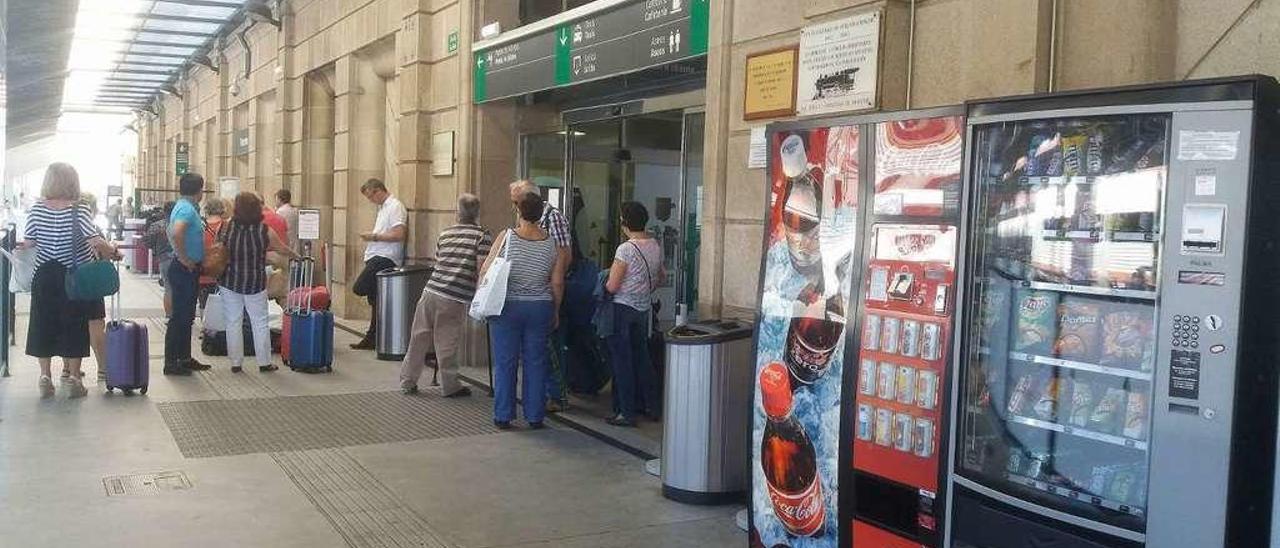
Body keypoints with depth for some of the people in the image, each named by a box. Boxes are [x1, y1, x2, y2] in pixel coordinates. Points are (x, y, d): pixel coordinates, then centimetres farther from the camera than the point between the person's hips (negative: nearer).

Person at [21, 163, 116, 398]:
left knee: (44, 324, 12)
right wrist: (112, 251, -4)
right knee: (74, 326, 7)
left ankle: (45, 377, 15)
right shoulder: (79, 211, -13)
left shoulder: (37, 209, -4)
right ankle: (73, 378, 12)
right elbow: (96, 242, -22)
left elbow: (27, 243, -2)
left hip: (45, 277, 3)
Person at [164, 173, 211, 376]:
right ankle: (171, 363, 1)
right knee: (180, 316, -5)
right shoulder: (187, 209, -18)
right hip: (185, 269, -10)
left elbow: (172, 233, 27)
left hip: (188, 269, 10)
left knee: (186, 316, 15)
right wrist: (183, 258, -24)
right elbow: (176, 234, -35)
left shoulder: (184, 206, 14)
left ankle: (185, 358, 23)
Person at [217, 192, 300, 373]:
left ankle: (236, 363, 13)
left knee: (233, 322, 9)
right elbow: (283, 249, 3)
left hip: (229, 282, 1)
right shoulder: (265, 231, -11)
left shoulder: (227, 226, -9)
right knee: (260, 322, 10)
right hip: (255, 283, -1)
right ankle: (264, 362, 15)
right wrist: (297, 256, 21)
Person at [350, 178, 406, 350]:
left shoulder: (395, 206, -10)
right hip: (377, 258, 10)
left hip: (385, 258, -10)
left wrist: (374, 236, -15)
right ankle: (372, 339, 17)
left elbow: (399, 234, -20)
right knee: (374, 300, 12)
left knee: (359, 288, -20)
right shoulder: (383, 207, 22)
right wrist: (372, 237, 12)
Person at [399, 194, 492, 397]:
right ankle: (450, 387, 16)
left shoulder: (445, 234, 14)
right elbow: (481, 268, -8)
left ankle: (407, 382, 22)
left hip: (431, 290, 4)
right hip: (455, 298, -4)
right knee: (446, 344, 4)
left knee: (419, 338, 13)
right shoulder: (483, 235, -1)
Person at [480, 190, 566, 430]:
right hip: (540, 307, 2)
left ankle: (503, 416, 12)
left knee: (505, 362, 7)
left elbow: (485, 272, -6)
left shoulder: (507, 237, -8)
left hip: (507, 307, -2)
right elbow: (557, 283, 0)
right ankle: (535, 416, 15)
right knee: (535, 362, 10)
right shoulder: (551, 243, -2)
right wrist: (555, 312, 13)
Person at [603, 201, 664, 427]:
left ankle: (627, 413, 5)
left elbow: (612, 287, -18)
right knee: (642, 357, 19)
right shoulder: (656, 245, 2)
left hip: (623, 309, -7)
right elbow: (660, 276, 16)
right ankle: (653, 406, 25)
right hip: (644, 308, 7)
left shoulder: (625, 249, -19)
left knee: (622, 360, 2)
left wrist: (605, 282, 3)